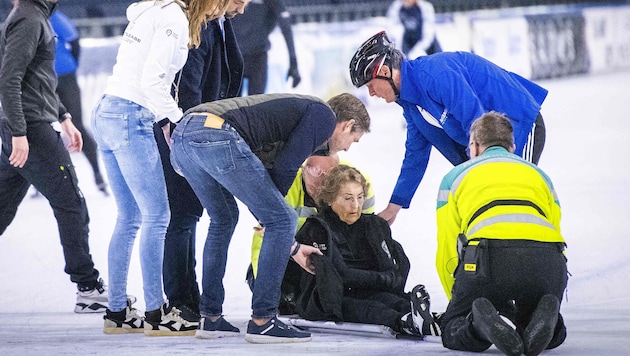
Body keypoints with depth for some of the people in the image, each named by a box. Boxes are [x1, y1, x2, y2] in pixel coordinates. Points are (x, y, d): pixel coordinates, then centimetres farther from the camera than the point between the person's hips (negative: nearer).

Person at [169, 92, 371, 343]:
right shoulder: (324, 116, 11)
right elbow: (284, 169, -2)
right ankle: (262, 321, 3)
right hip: (218, 136, -9)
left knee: (223, 219, 30)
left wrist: (292, 247, 43)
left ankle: (210, 318, 30)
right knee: (282, 220, 2)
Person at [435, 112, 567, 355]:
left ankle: (478, 326, -19)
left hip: (489, 256, -2)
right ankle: (541, 321, -12)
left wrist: (460, 299, 36)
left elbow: (447, 254, 22)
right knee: (554, 335, 25)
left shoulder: (455, 177, 29)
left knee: (452, 329, 16)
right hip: (547, 260, 2)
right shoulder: (539, 175, 36)